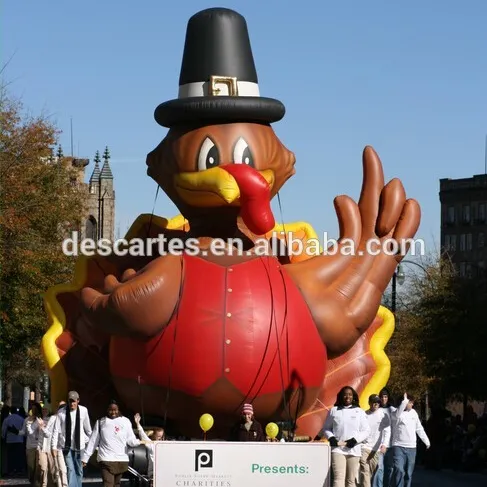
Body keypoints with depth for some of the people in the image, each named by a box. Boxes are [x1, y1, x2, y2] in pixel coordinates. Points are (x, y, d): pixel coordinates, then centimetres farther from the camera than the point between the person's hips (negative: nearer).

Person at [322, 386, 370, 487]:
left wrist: (355, 440, -9)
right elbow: (326, 428, 15)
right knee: (339, 478, -16)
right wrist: (332, 439, -5)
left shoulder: (359, 412, 8)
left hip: (354, 450, 1)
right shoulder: (334, 410, 9)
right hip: (337, 449, -1)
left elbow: (366, 431, 7)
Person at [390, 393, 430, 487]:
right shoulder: (398, 412, -7)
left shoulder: (413, 413, 11)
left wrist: (426, 441, 23)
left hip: (411, 447, 6)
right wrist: (405, 401, -38)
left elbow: (419, 428, 21)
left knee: (408, 473, 8)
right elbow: (397, 415, -34)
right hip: (399, 446, -5)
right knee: (399, 470, -19)